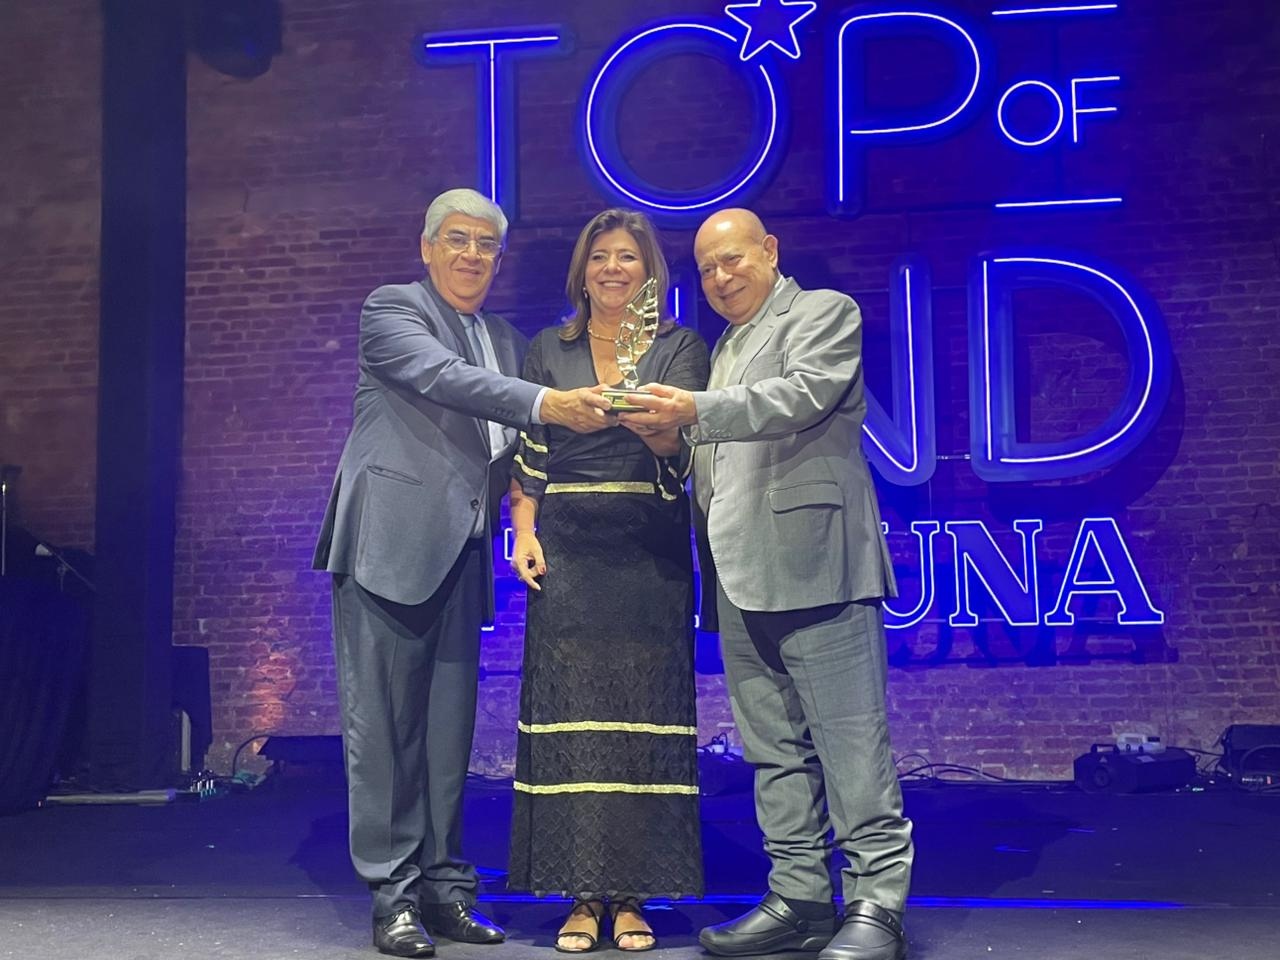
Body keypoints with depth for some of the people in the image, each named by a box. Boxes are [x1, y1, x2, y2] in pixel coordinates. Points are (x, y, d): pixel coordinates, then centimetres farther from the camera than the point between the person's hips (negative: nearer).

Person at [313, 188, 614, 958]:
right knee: (385, 724, -3)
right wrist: (546, 404, -28)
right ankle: (394, 894, 2)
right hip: (393, 543, -6)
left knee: (450, 726, 8)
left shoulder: (507, 340, 21)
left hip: (461, 553, 6)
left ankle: (445, 886, 16)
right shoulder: (392, 308, 0)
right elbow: (441, 377, -18)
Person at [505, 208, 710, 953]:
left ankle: (632, 896, 5)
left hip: (650, 554, -1)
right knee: (570, 710, -2)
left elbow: (680, 444, -6)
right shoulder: (547, 350, 13)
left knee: (644, 712, -3)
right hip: (567, 551, 2)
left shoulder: (680, 348, 7)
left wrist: (653, 424, -28)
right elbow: (527, 453, 11)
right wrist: (524, 531, -3)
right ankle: (581, 893, 5)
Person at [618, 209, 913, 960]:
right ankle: (800, 896, 15)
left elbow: (801, 396, -15)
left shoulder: (825, 312, 3)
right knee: (775, 750, 9)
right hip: (743, 579, 8)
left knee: (851, 742, -8)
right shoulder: (726, 347, 24)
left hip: (813, 564, -8)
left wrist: (695, 411, -23)